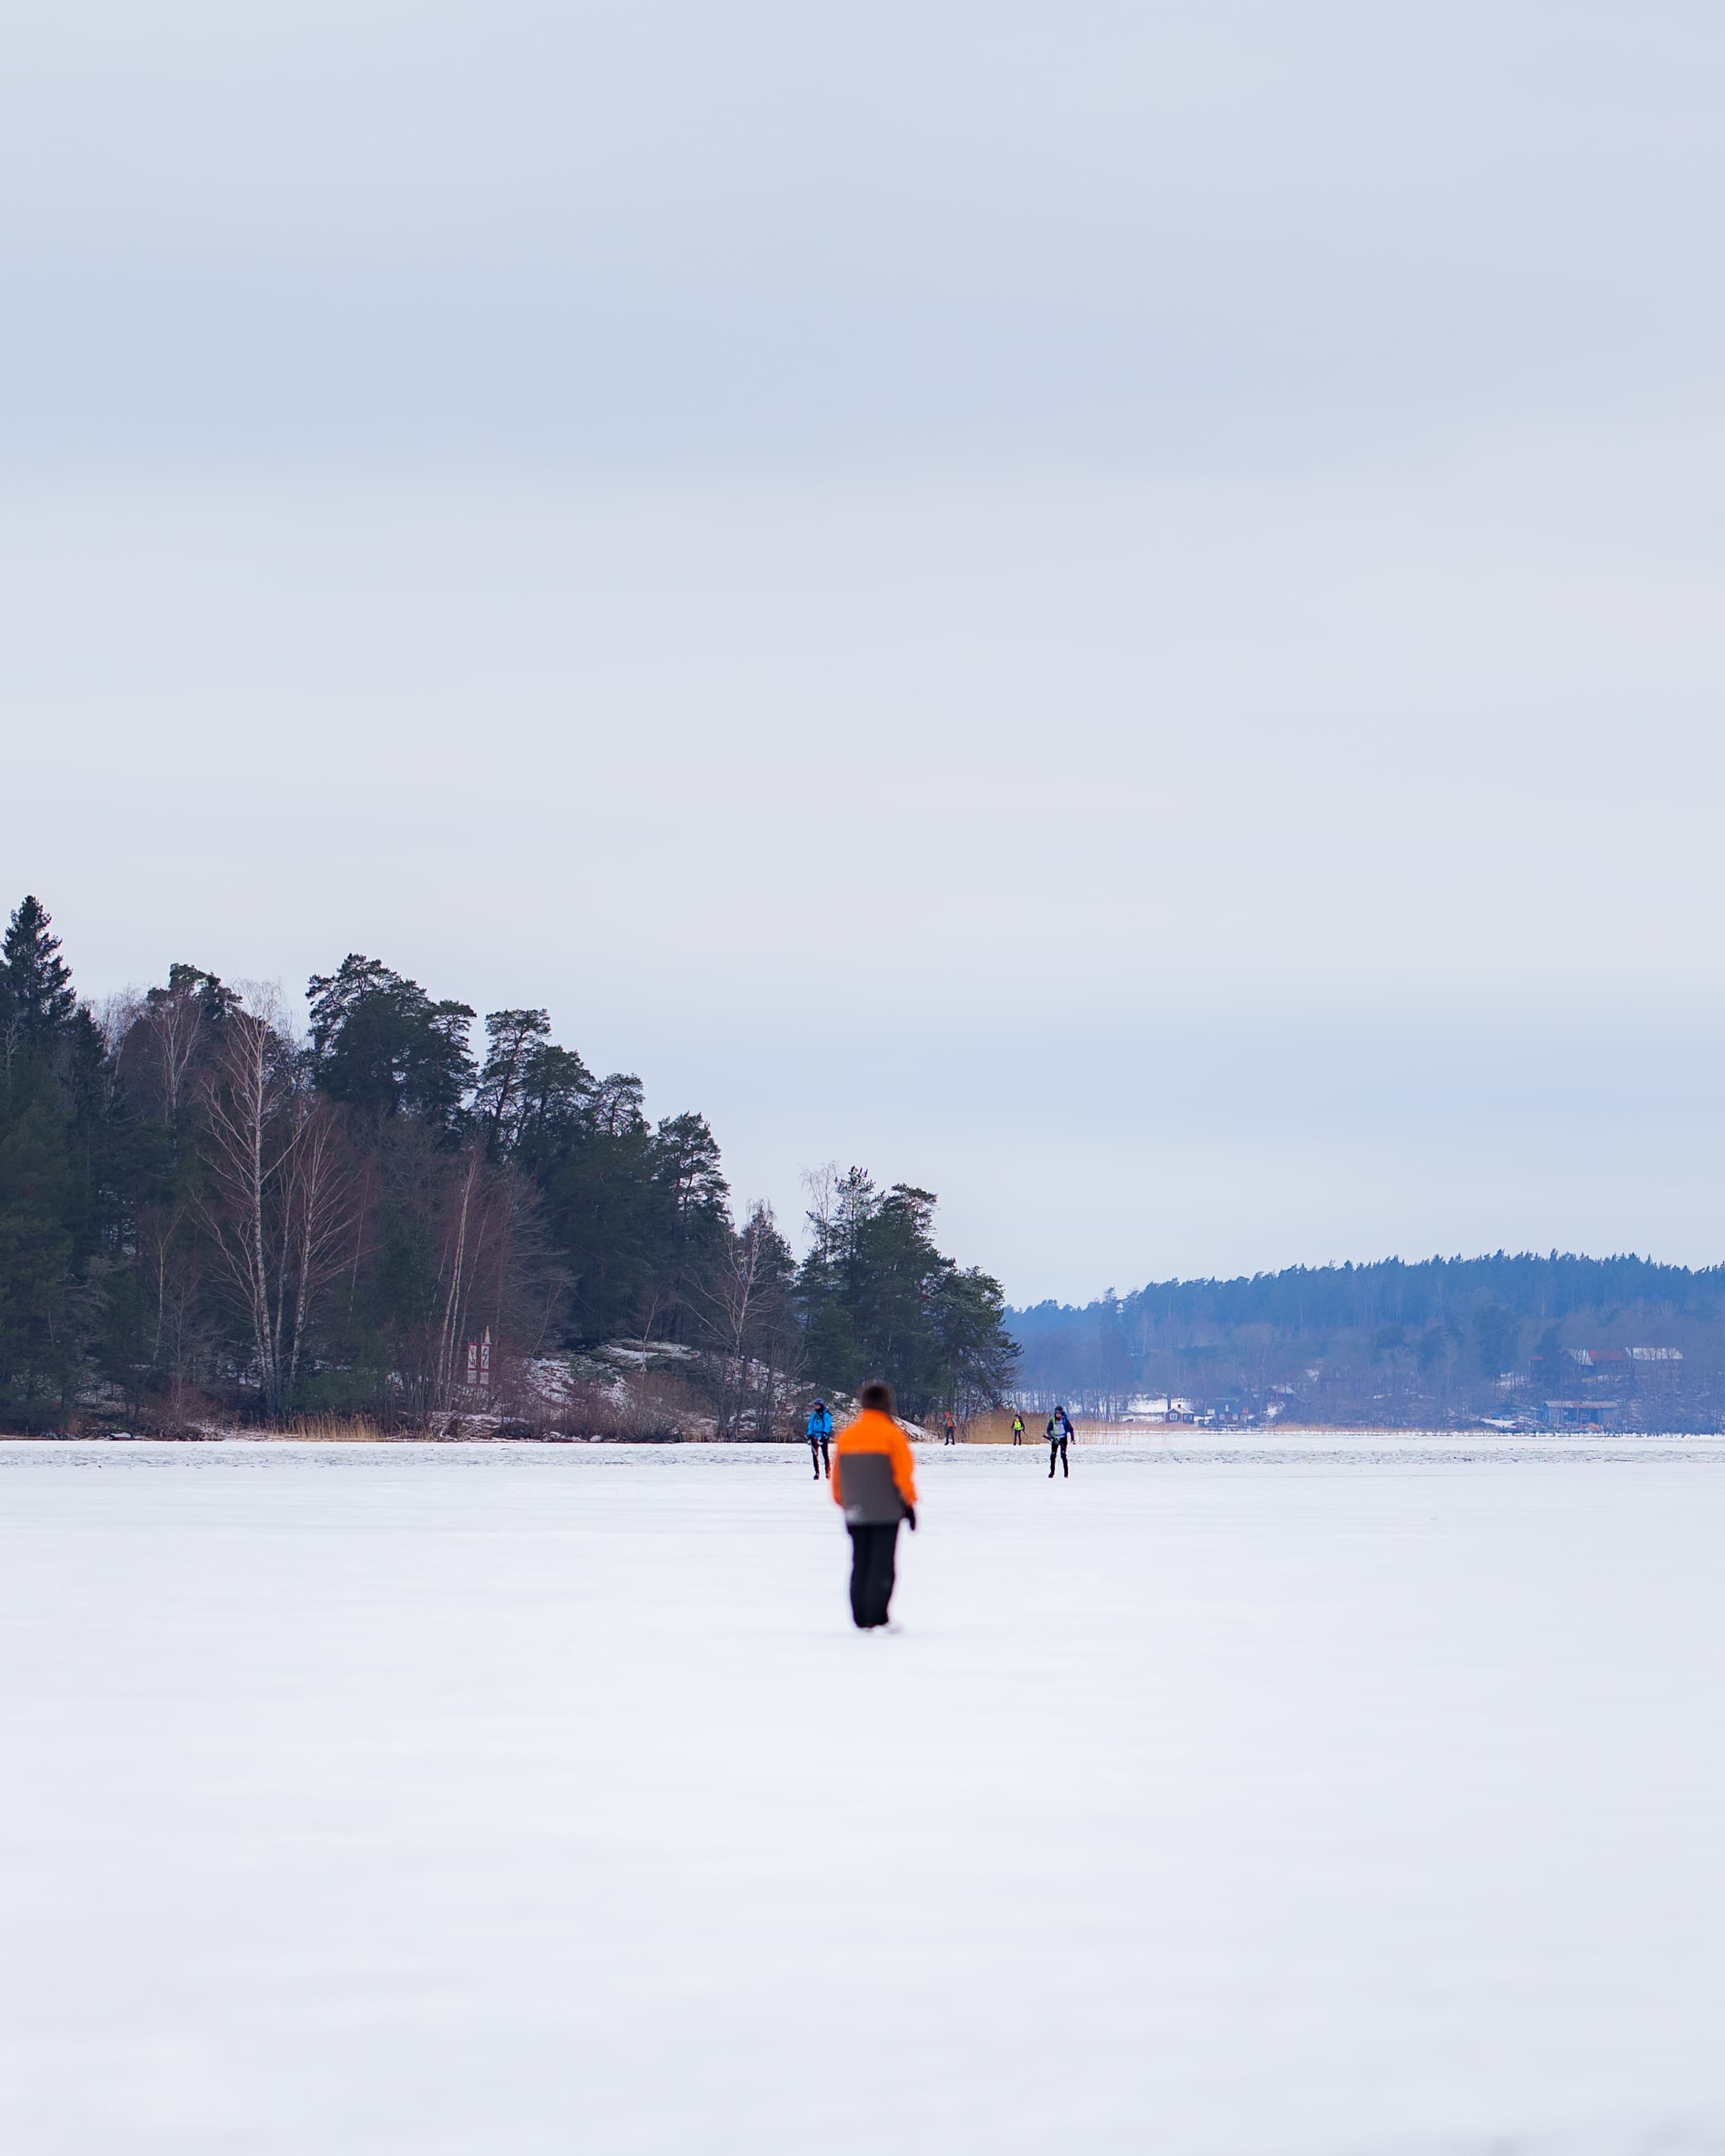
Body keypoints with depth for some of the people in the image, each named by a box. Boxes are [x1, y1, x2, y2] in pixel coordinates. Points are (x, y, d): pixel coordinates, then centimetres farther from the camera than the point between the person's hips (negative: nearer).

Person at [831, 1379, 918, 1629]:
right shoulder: (891, 1434, -7)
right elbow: (903, 1472, -8)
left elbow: (837, 1476, 11)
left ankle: (861, 1620, 9)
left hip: (856, 1514, 5)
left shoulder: (845, 1436, 8)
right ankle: (876, 1618, -10)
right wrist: (909, 1504, 1)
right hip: (886, 1512, -5)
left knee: (860, 1565, 10)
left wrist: (843, 1505, 21)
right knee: (882, 1565, -3)